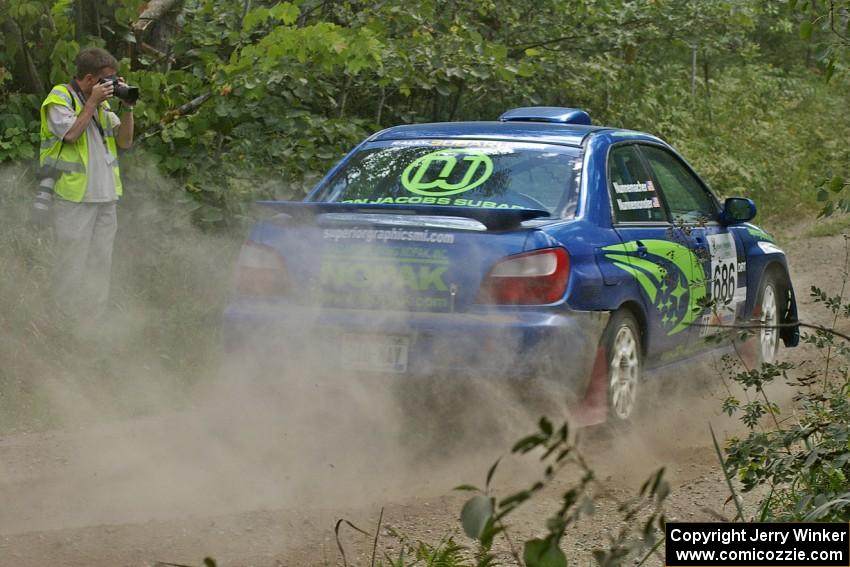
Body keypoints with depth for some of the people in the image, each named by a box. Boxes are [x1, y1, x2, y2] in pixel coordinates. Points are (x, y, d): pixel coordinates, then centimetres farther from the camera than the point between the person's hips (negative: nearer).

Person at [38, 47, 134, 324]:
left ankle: (96, 315, 19)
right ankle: (66, 319, 4)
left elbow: (125, 140, 14)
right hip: (75, 195, -7)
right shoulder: (59, 98, -5)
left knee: (101, 261, 11)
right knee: (72, 261, -3)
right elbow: (70, 133, -20)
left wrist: (125, 107, 1)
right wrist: (92, 103, -14)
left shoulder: (102, 103, 16)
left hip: (106, 195, 7)